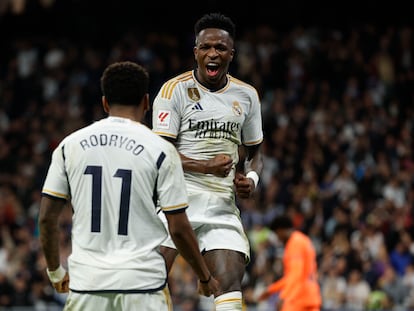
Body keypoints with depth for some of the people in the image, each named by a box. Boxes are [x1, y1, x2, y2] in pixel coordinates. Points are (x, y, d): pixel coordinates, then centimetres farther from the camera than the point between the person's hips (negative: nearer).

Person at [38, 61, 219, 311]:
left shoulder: (70, 145, 5)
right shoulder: (160, 150, -3)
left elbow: (47, 218, 7)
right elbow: (178, 229, -4)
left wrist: (55, 271, 22)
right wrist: (206, 278, 11)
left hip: (86, 281, 3)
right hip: (143, 280, -3)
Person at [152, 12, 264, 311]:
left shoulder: (247, 95, 12)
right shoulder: (175, 90, -2)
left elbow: (254, 152, 23)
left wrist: (252, 179, 2)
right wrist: (206, 167, -19)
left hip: (223, 204, 3)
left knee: (231, 283, -9)